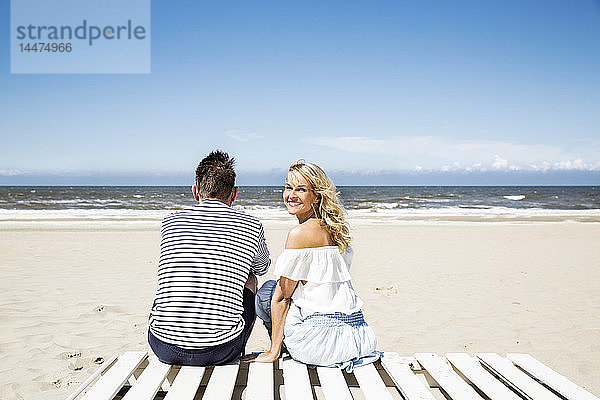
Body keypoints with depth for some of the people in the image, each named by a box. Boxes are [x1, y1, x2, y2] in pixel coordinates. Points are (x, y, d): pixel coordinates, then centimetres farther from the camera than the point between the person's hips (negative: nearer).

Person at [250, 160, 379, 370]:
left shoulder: (300, 233, -16)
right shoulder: (332, 228, 8)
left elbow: (282, 297, -10)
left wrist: (273, 352, -3)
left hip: (326, 335, -8)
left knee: (267, 292, 10)